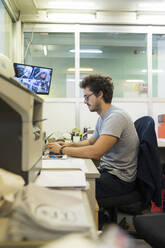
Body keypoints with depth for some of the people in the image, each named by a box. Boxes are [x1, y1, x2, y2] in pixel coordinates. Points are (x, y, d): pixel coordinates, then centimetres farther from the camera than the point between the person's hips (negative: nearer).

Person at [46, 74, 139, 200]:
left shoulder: (116, 116, -22)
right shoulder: (103, 117, 11)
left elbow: (95, 152, -31)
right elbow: (91, 141, 26)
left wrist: (62, 150, -20)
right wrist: (69, 145, 9)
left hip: (120, 180, -9)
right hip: (107, 171, 9)